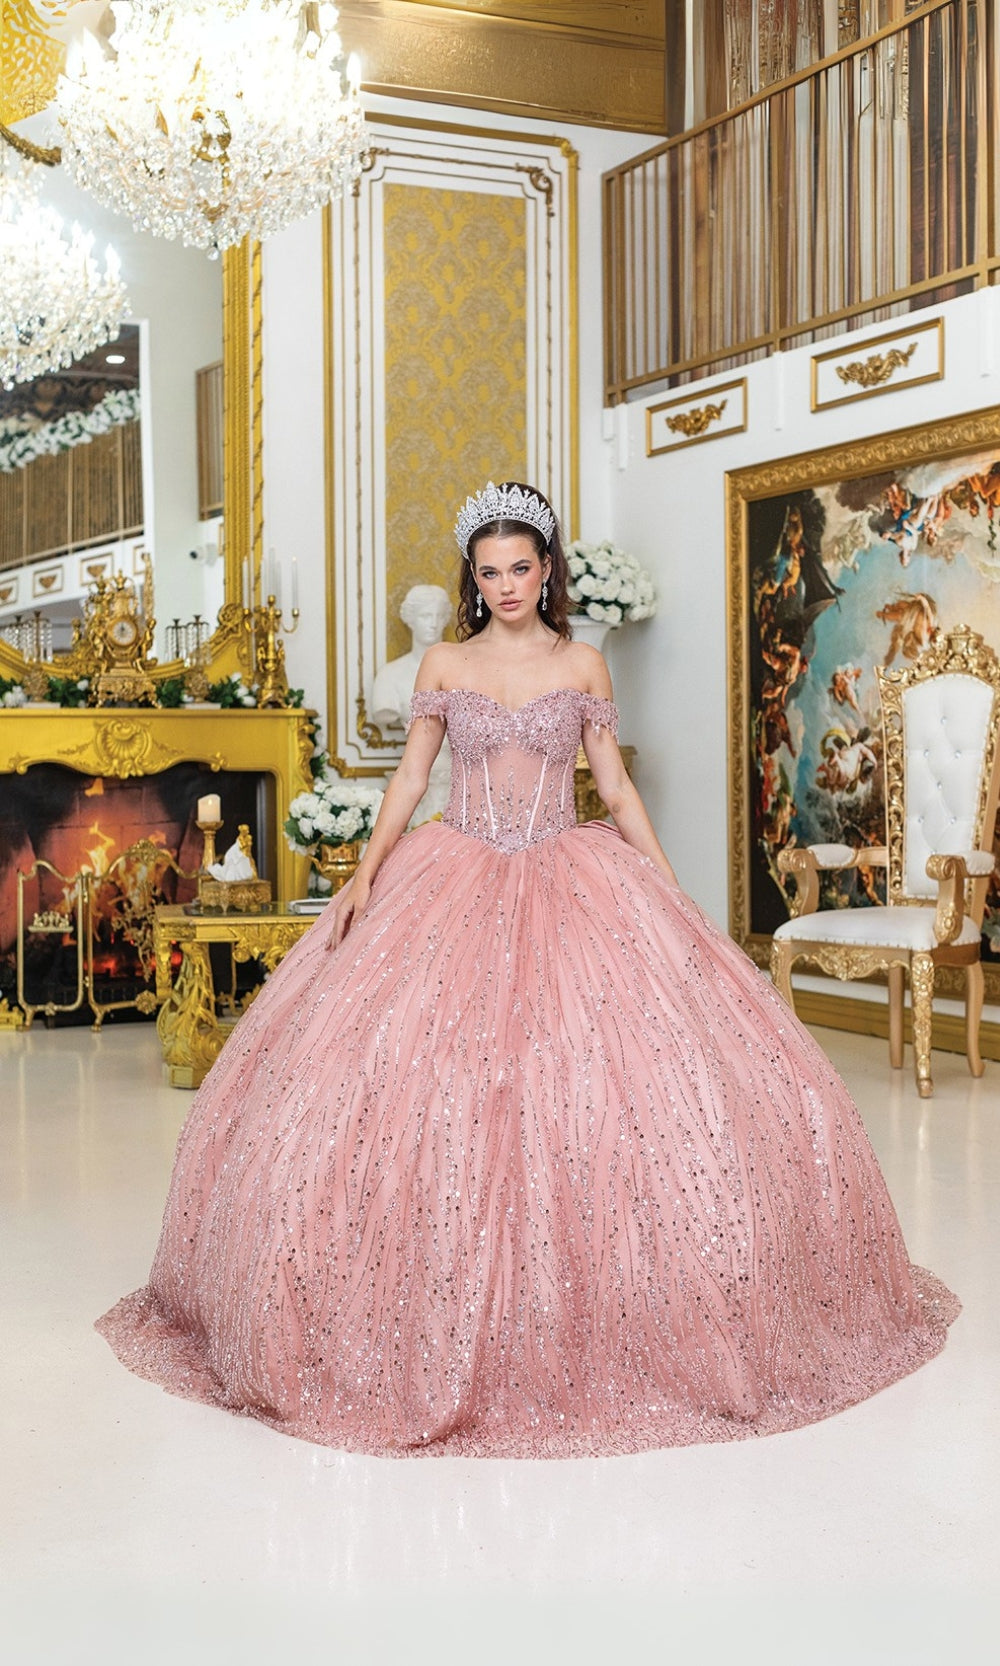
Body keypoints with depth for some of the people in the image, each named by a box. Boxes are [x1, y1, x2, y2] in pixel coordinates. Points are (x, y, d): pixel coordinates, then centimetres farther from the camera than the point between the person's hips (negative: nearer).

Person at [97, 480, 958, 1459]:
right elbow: (411, 776, 7)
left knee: (589, 1083, -10)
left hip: (570, 887, 0)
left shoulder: (583, 666, 8)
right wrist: (368, 868, -7)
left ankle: (603, 1312, 5)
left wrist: (674, 892, 3)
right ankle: (438, 1320, 0)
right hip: (454, 887, 0)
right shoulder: (444, 665, 8)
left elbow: (617, 788, 9)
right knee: (428, 1086, -10)